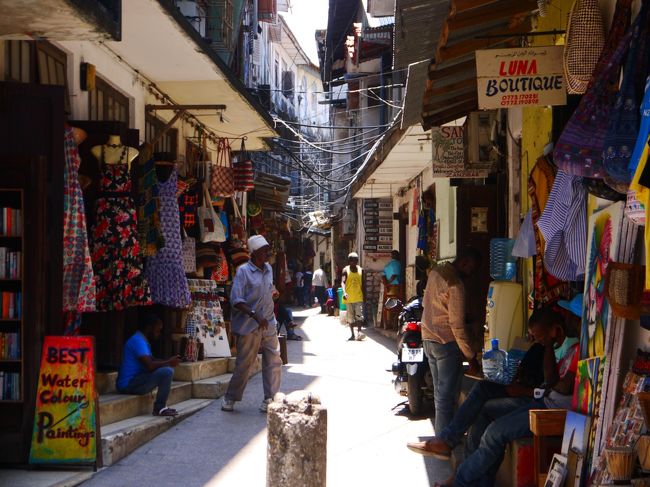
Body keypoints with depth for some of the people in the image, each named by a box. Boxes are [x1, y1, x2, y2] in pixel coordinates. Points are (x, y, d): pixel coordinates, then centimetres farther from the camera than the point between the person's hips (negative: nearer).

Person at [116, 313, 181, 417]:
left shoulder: (142, 340, 17)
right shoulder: (138, 341, -17)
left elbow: (152, 360, 20)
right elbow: (149, 366, -25)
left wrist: (170, 361, 4)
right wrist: (169, 363, -12)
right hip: (129, 384, -11)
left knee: (167, 369, 17)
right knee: (167, 372, -22)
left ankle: (160, 406, 11)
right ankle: (159, 409, -11)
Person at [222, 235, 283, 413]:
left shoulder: (269, 269, 10)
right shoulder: (243, 271, -10)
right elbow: (236, 300, -16)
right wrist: (255, 316, -23)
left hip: (268, 325, 6)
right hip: (248, 326, -6)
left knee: (274, 361, 2)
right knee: (244, 364, 1)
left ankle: (270, 400, 9)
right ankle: (230, 398, 19)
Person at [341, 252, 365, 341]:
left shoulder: (360, 270, 6)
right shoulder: (346, 270, -3)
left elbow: (362, 284, 12)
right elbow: (343, 282, -15)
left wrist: (364, 296, 9)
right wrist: (344, 292, -31)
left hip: (359, 297, 1)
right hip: (349, 297, -1)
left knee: (359, 315, -11)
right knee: (350, 317, 7)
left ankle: (359, 332, -15)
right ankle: (352, 334, 14)